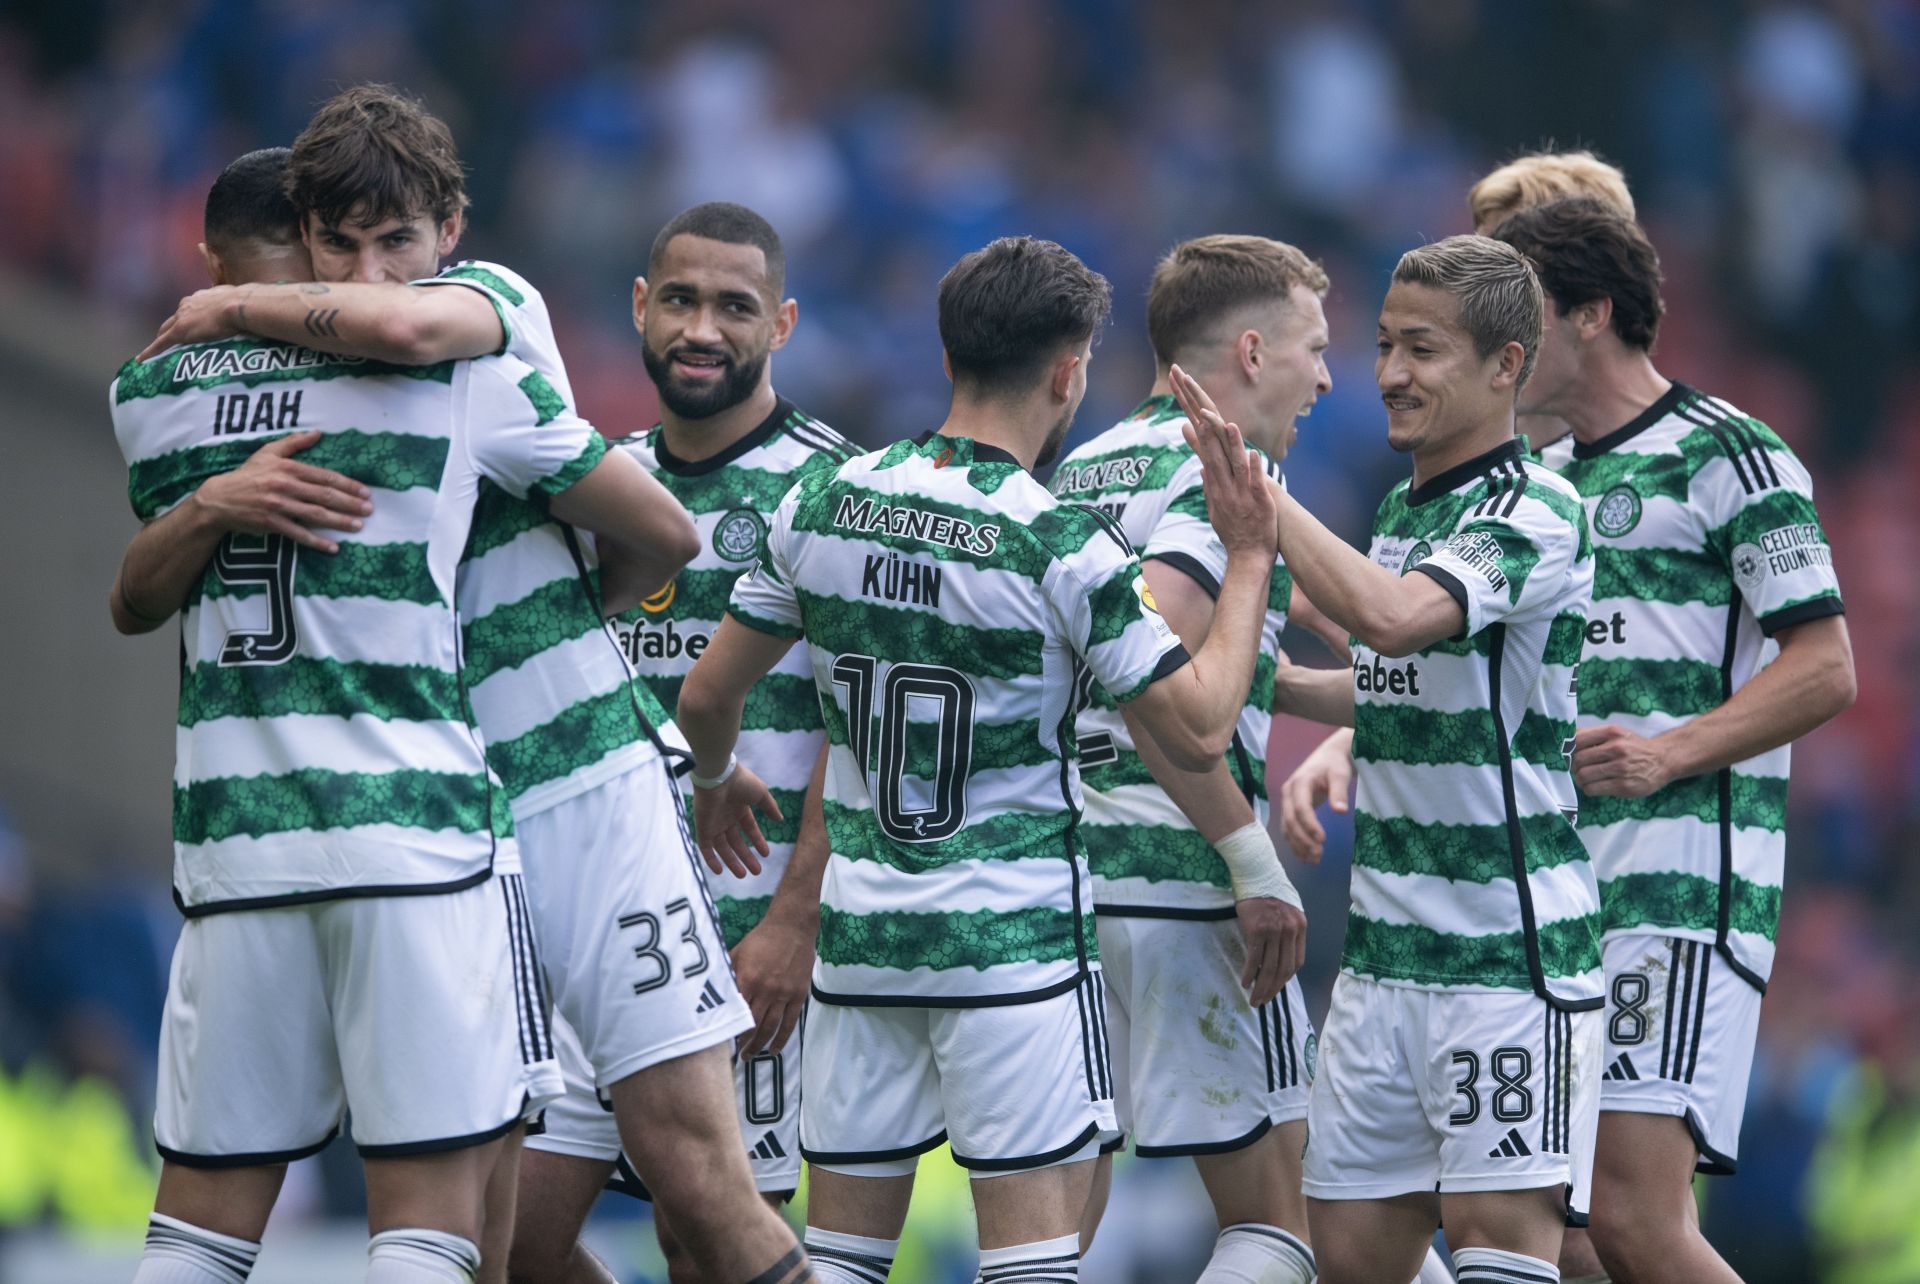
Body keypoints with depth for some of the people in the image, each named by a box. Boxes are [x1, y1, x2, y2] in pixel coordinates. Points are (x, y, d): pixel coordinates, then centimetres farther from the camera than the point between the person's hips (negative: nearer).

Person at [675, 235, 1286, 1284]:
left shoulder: (824, 503, 2)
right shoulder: (1064, 547, -13)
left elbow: (707, 697, 10)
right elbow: (1198, 734, -10)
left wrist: (716, 782, 33)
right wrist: (1249, 559, 0)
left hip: (858, 924, 5)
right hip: (1014, 936, -5)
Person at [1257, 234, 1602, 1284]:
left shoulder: (1535, 517, -13)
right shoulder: (1404, 507, 15)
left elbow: (1389, 616, -30)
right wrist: (1332, 756, 11)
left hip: (1509, 951, -8)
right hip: (1384, 949, 8)